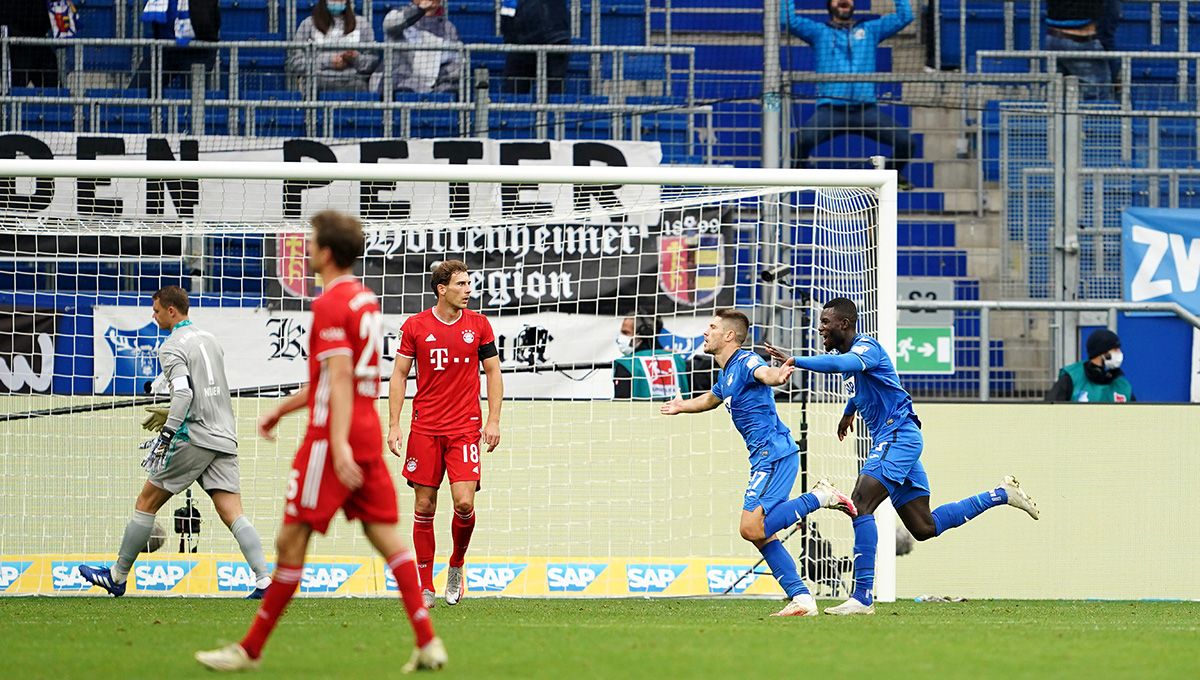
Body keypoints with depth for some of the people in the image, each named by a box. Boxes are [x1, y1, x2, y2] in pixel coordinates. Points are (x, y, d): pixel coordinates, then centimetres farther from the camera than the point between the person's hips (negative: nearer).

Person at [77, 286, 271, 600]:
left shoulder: (172, 347, -6)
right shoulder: (210, 339, 19)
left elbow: (184, 392, -21)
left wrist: (168, 434, -24)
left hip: (193, 438, -7)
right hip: (224, 438, 7)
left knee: (147, 501, 7)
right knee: (232, 514, -3)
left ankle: (117, 576, 13)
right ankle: (264, 578, -21)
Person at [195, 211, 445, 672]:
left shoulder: (331, 304, -12)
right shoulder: (365, 299, 17)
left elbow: (340, 377, -21)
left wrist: (339, 443, -28)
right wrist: (281, 409, 32)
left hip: (333, 437, -9)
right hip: (369, 432, 9)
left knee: (291, 540, -2)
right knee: (384, 534, 5)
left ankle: (251, 649, 4)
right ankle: (427, 643, -4)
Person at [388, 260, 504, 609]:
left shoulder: (478, 325, 4)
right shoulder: (415, 326, 1)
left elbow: (493, 372, 9)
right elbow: (399, 374, 5)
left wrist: (493, 421, 0)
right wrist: (394, 424, -2)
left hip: (465, 428, 0)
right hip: (424, 429, 0)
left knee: (464, 502, -13)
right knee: (424, 507, 0)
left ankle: (457, 565, 14)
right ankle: (425, 585, 9)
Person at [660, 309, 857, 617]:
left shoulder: (745, 361, -10)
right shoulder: (726, 375, 20)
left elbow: (764, 373, -36)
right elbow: (712, 399, 44)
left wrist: (777, 375, -58)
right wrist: (682, 406, 57)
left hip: (774, 453, -10)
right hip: (765, 457, 10)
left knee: (752, 527, -20)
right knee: (760, 534, 7)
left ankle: (820, 497, -10)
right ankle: (801, 598, 5)